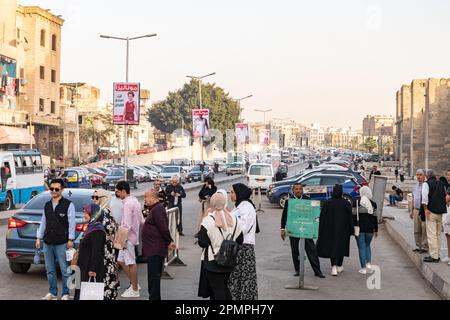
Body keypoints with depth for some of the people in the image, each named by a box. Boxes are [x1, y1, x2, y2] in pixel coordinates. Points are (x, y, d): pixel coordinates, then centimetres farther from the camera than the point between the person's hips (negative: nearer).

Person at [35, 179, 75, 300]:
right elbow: (43, 222, 18)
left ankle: (65, 294, 8)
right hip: (48, 243, 6)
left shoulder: (68, 204, -4)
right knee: (50, 270, 12)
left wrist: (70, 239, -11)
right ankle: (52, 293, 22)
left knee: (64, 270, -1)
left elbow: (71, 223, -7)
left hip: (62, 243, -6)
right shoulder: (47, 205, 14)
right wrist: (39, 237, 14)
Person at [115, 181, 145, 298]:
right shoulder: (135, 201, 12)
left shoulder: (127, 204, -18)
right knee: (121, 261, 17)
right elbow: (141, 220, 16)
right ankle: (134, 284, 23)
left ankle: (135, 290, 7)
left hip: (128, 237, -10)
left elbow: (127, 225, -23)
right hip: (131, 236, 10)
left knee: (131, 263, -2)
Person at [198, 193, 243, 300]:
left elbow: (202, 243, -16)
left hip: (212, 262, -5)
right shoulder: (234, 219, -1)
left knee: (217, 290, 2)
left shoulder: (208, 220, -16)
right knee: (225, 288, 19)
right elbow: (240, 241, 4)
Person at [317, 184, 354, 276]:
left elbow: (322, 217, -4)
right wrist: (351, 230, 2)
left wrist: (321, 232, 1)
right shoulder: (346, 203, -7)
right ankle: (339, 266, 25)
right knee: (341, 247, 15)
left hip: (330, 229, 0)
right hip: (342, 230, 0)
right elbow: (350, 217, -6)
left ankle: (334, 267, -10)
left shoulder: (327, 203, -5)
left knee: (332, 247, 6)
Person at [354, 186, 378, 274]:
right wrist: (376, 230, 13)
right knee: (367, 246, 20)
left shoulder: (356, 203, -7)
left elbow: (354, 216, -6)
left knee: (361, 247, 3)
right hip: (370, 228, 3)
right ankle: (369, 263, 4)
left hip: (360, 228, -3)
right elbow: (375, 218, 6)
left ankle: (363, 268, 2)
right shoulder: (373, 204, 2)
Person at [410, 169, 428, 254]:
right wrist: (412, 210, 23)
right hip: (416, 210, 7)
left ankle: (424, 247, 3)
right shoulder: (415, 186, 15)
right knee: (417, 230, 11)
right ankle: (418, 246, 20)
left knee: (424, 230, -4)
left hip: (424, 211, -7)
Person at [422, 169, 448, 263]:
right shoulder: (441, 184, 13)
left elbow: (424, 196, -17)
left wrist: (425, 209, -15)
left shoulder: (426, 184, -4)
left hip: (431, 212, -6)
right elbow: (445, 196, 16)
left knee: (431, 235, -5)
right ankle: (437, 254, 20)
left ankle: (434, 256, -7)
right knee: (438, 234, 15)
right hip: (440, 211, 6)